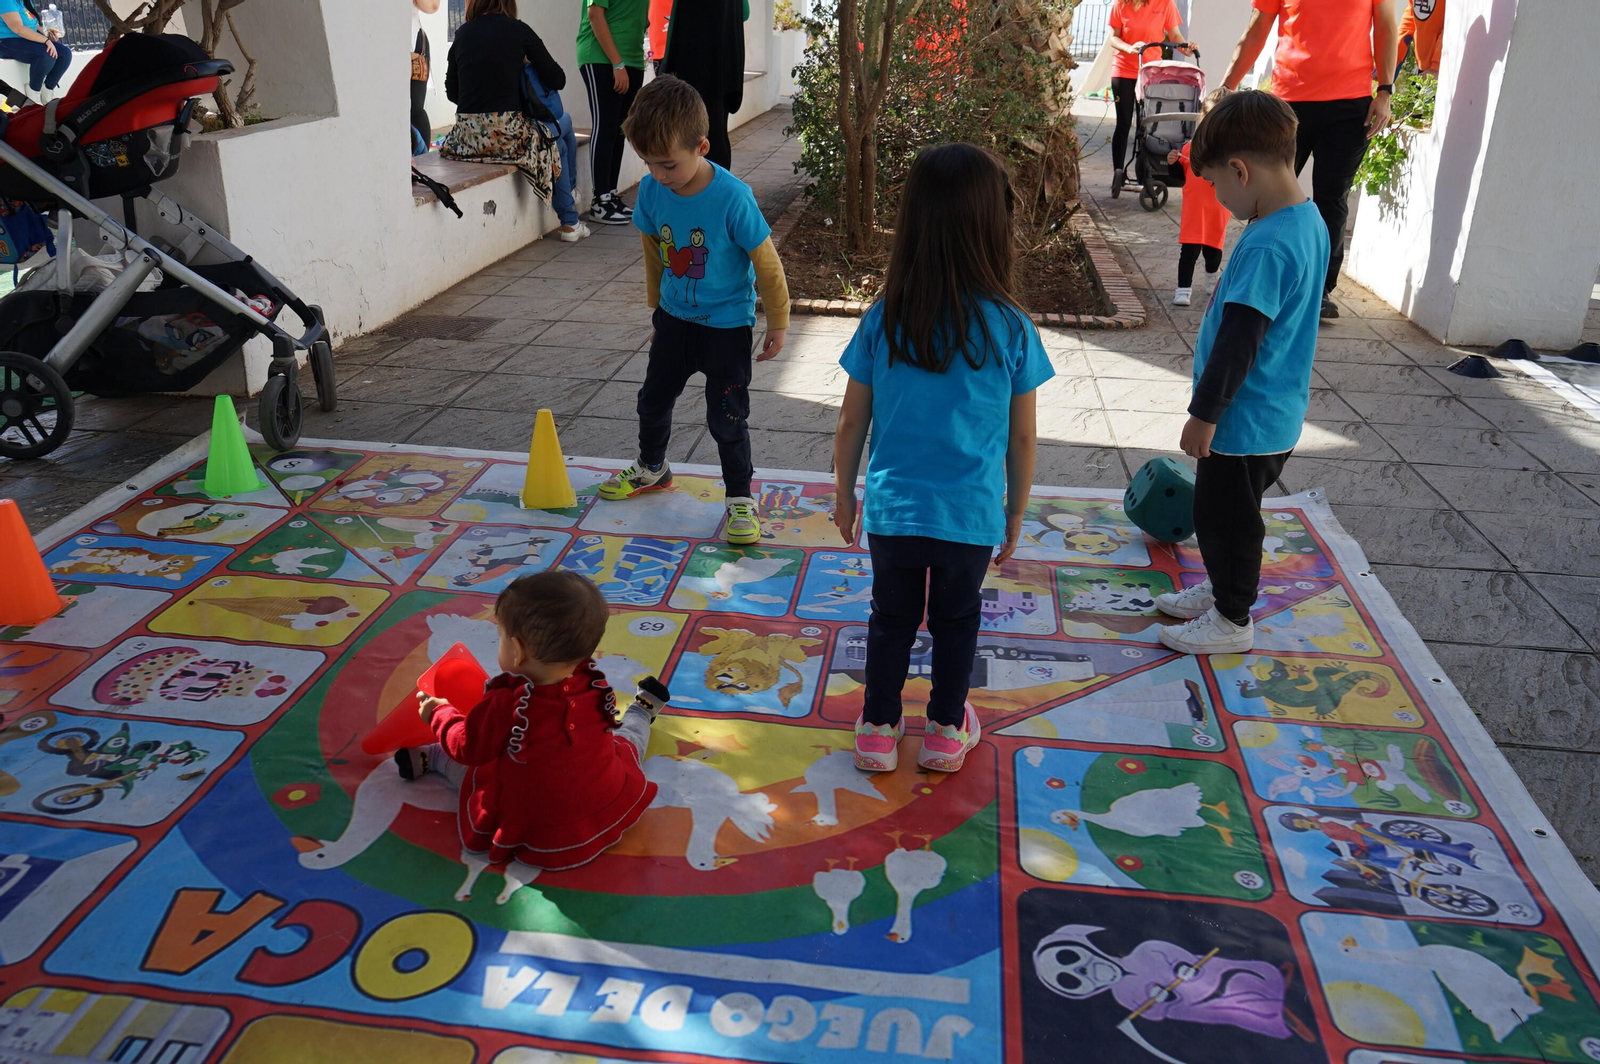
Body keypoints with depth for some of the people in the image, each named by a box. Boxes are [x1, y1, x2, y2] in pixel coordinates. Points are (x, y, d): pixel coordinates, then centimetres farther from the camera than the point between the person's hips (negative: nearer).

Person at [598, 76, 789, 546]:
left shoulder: (732, 198, -26)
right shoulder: (651, 190, -11)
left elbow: (766, 264, -15)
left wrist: (777, 323, -7)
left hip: (727, 324, -5)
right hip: (675, 317, 6)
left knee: (726, 416, -1)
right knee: (654, 398, 20)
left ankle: (740, 498, 18)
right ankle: (651, 469, 45)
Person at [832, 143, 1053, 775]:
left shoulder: (883, 320, -10)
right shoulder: (1010, 329, -13)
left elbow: (851, 424, -3)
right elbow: (1021, 439, -5)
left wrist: (844, 495, 12)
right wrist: (1015, 512, 10)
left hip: (893, 509, 1)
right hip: (973, 513, -1)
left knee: (891, 617, 21)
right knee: (956, 620, 21)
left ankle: (879, 728, 32)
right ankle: (947, 729, 36)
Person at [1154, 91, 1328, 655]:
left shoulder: (1267, 246, -27)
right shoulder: (1308, 220, 4)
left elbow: (1238, 340, -26)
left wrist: (1204, 412, -17)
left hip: (1245, 420, -9)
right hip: (1275, 413, 9)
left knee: (1225, 516, 8)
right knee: (1223, 511, 25)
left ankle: (1232, 619, 24)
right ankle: (1222, 588, 43)